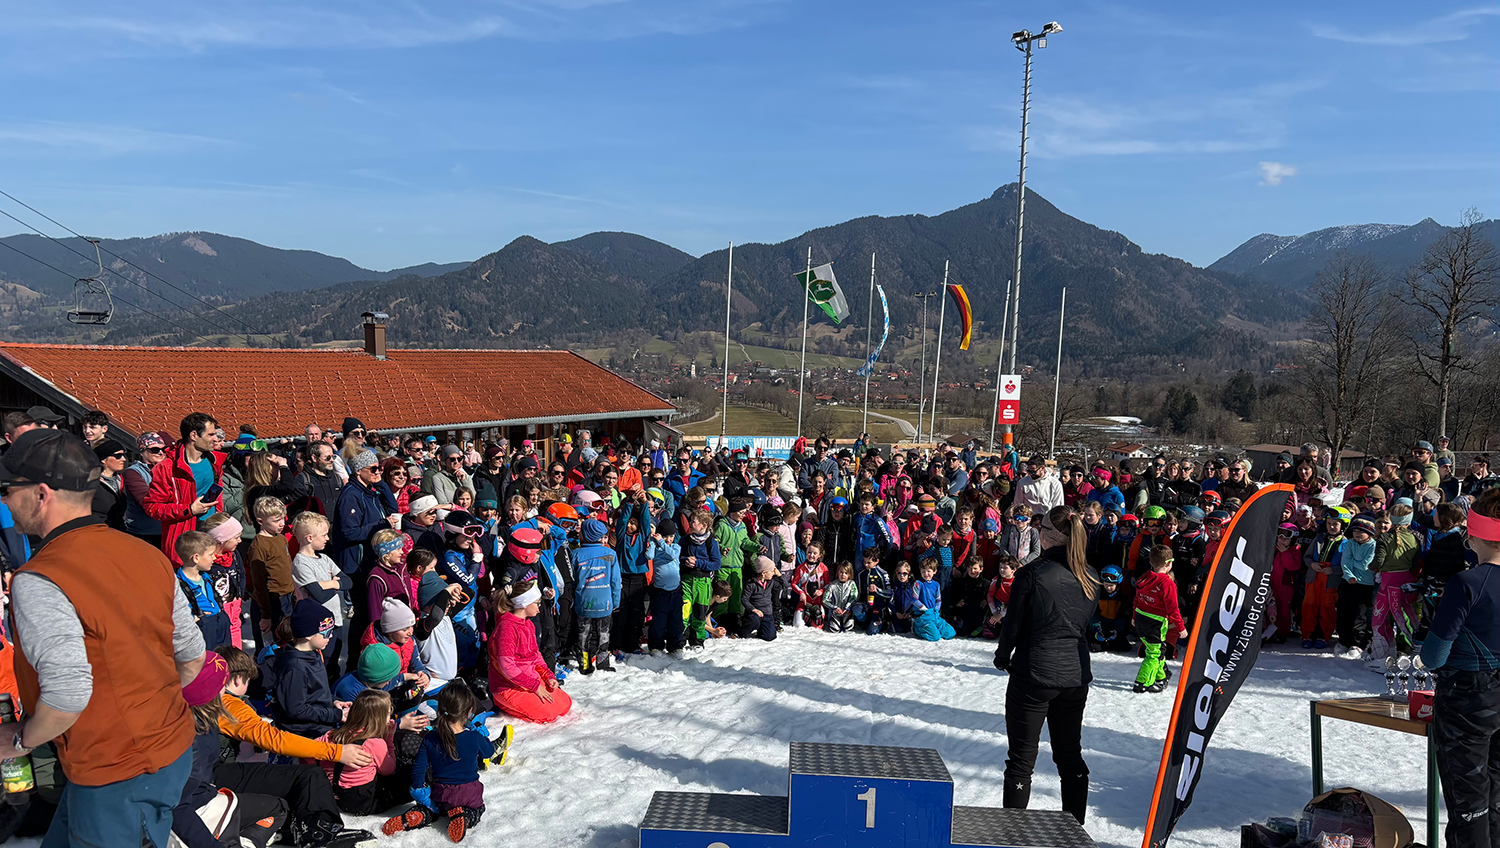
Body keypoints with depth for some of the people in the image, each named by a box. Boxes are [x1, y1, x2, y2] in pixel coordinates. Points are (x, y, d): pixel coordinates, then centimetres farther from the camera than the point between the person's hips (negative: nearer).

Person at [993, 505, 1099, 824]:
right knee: (1070, 756, 17)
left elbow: (1013, 622, -7)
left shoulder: (1033, 573, -15)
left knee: (1021, 759, 4)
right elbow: (1085, 623, 13)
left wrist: (1002, 658, 9)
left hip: (1033, 675, -5)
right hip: (1076, 675, 5)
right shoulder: (1091, 578, 2)